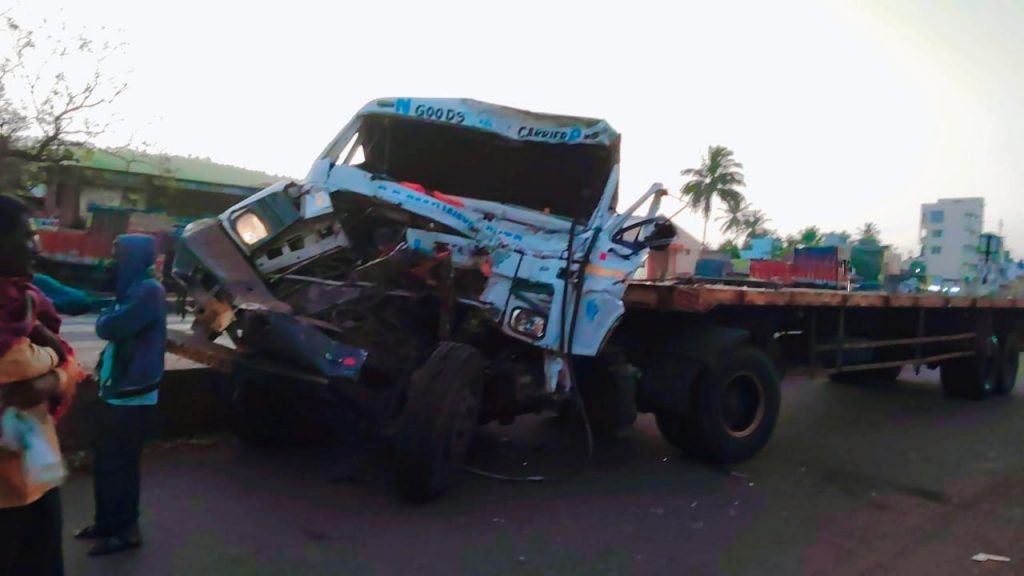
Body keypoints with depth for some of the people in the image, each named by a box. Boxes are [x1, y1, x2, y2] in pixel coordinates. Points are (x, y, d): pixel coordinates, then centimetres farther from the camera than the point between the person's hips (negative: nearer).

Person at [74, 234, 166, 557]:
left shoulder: (149, 291, -18)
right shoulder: (132, 290, 14)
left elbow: (110, 328, -23)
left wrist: (104, 317, -3)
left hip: (132, 395, -10)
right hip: (115, 390, 10)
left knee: (119, 464, 0)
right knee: (106, 461, 17)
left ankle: (125, 530, 13)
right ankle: (107, 523, 31)